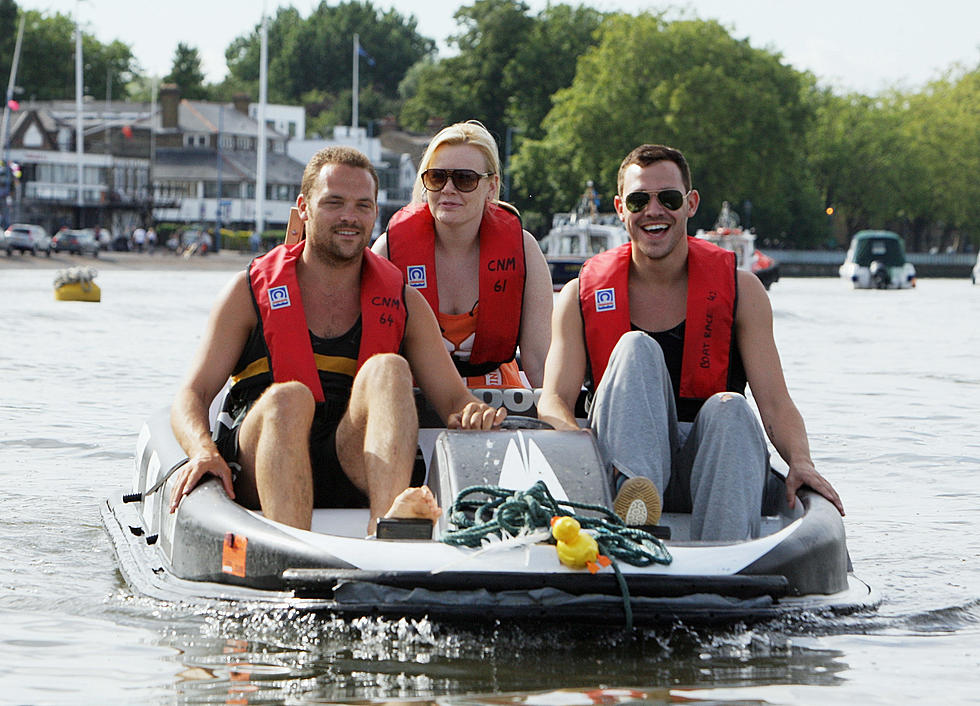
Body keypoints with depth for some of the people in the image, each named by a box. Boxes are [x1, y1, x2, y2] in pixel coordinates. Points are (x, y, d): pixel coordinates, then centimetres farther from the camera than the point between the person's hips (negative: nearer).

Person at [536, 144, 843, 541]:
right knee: (636, 348, -22)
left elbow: (774, 404, -3)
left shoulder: (740, 290, 6)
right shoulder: (582, 295, 7)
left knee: (729, 408, -31)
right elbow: (553, 400, -4)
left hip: (708, 463, 0)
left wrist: (800, 462, -24)